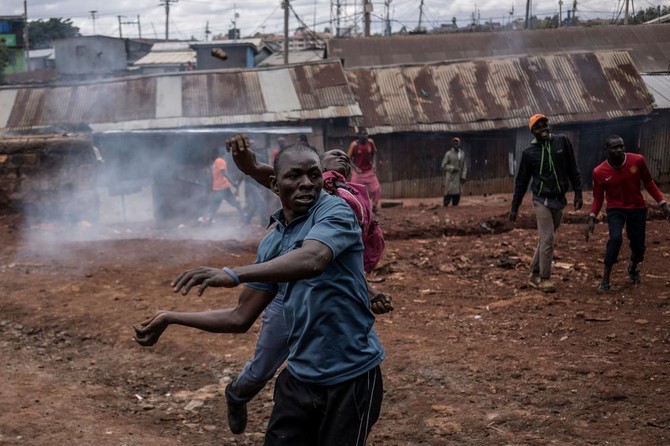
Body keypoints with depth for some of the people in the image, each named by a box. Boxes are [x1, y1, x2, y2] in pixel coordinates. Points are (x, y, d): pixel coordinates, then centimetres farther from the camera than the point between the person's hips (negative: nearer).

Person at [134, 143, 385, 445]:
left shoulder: (334, 212, -11)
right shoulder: (272, 244, 8)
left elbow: (313, 260, -33)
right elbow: (240, 318, 13)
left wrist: (233, 275, -44)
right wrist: (171, 318, 7)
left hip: (349, 377, -6)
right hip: (300, 376, 6)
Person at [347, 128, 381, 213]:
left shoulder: (370, 142, -5)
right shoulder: (354, 144, -15)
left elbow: (374, 153, 14)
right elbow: (348, 157, -9)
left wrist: (373, 163, 3)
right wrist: (355, 167, -19)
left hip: (369, 171, 3)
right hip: (358, 171, -3)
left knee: (376, 188, 0)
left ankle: (374, 206, 16)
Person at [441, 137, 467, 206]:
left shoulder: (462, 154, 13)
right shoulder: (448, 154, -3)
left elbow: (464, 166, 16)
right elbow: (443, 166, -4)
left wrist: (463, 176, 7)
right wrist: (452, 168, -15)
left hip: (458, 178, 5)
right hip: (450, 178, -5)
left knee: (457, 195, 6)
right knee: (448, 195, -11)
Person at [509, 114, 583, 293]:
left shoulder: (562, 142, 2)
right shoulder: (529, 153, -3)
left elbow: (573, 169, 7)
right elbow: (521, 181, 4)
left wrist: (578, 193, 3)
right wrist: (514, 207, 4)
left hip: (559, 200, 3)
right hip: (542, 200, -3)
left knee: (546, 239, 11)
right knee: (547, 238, -10)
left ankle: (534, 275, 22)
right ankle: (544, 278, -2)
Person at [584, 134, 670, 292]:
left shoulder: (637, 160, -15)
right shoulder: (599, 172, -17)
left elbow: (648, 183, 0)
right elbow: (598, 197, -4)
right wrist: (592, 218, -16)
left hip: (638, 209, 2)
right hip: (615, 210, -2)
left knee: (638, 245, 6)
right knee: (615, 238, -25)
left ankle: (633, 268, 42)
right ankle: (605, 280, -14)